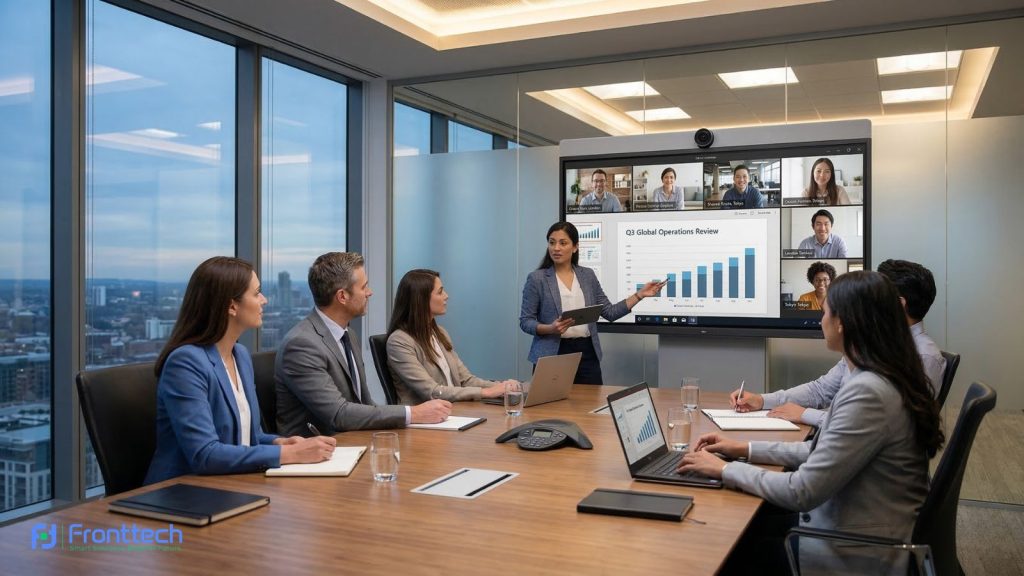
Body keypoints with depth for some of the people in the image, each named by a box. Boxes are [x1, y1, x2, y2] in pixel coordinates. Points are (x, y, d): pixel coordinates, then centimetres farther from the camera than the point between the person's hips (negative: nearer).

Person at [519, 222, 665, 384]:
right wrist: (550, 329, -22)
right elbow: (525, 321, -4)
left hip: (587, 353, 3)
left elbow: (610, 312, 10)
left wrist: (640, 295, 3)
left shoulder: (587, 275, 9)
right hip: (553, 355, -3)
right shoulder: (537, 278, -3)